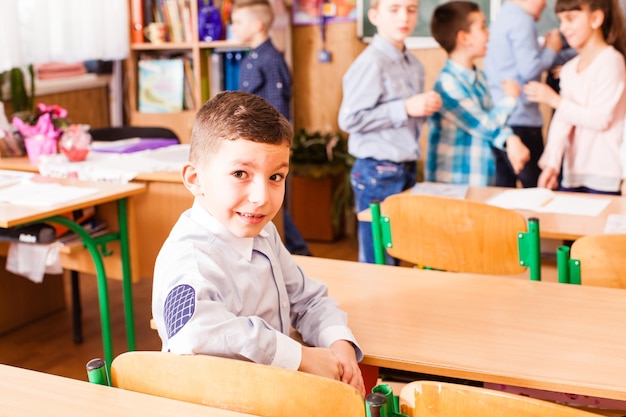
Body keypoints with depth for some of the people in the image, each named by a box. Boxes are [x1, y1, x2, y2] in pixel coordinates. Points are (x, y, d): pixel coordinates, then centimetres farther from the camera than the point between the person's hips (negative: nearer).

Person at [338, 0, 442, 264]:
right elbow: (349, 119, -19)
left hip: (407, 170, 8)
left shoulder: (414, 65, 11)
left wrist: (427, 107, 0)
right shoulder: (370, 63, -13)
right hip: (378, 172, -7)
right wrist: (405, 108, -20)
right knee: (377, 261, 0)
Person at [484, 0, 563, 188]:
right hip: (520, 119, -9)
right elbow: (529, 69, -18)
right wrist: (551, 50, -1)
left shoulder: (501, 19, 18)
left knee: (502, 189, 9)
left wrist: (544, 48, 16)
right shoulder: (522, 20, -10)